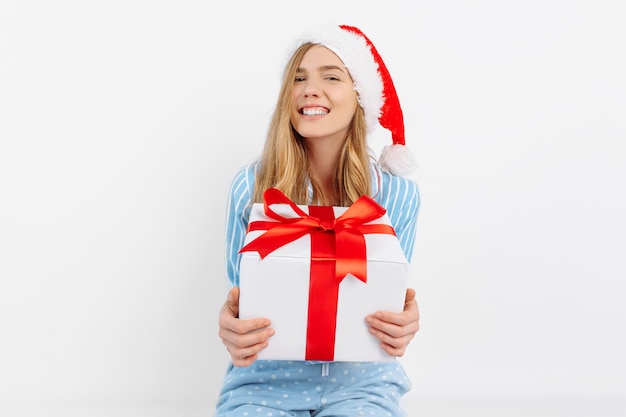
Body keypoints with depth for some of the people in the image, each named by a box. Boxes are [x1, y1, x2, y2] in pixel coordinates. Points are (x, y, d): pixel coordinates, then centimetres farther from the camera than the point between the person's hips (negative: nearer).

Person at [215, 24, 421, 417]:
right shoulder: (250, 185, -6)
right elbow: (239, 291, 1)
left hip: (361, 380, 0)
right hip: (267, 379, 0)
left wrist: (403, 324, -21)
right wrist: (231, 327, -23)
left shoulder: (398, 193, -4)